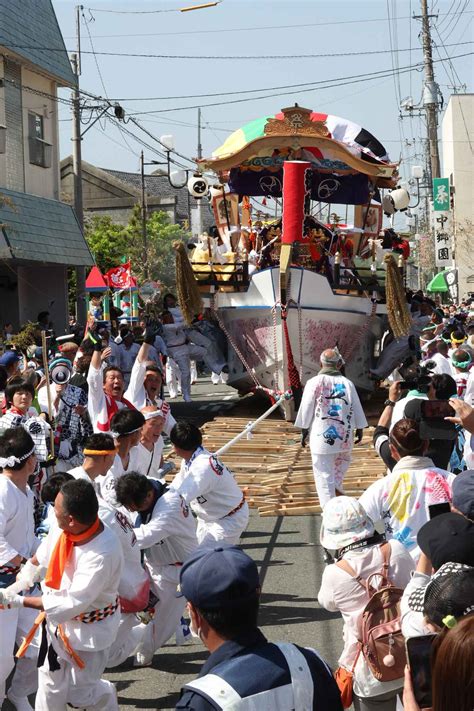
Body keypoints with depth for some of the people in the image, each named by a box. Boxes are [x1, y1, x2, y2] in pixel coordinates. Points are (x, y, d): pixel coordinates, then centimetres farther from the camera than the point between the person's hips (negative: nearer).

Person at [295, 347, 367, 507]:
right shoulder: (347, 383, -1)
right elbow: (357, 409, 6)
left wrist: (304, 431, 7)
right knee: (343, 459, 32)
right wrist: (359, 429, 19)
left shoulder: (314, 383, -8)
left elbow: (306, 409, -4)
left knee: (324, 473, 3)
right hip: (344, 434, 3)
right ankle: (337, 485, 23)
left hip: (321, 435, -2)